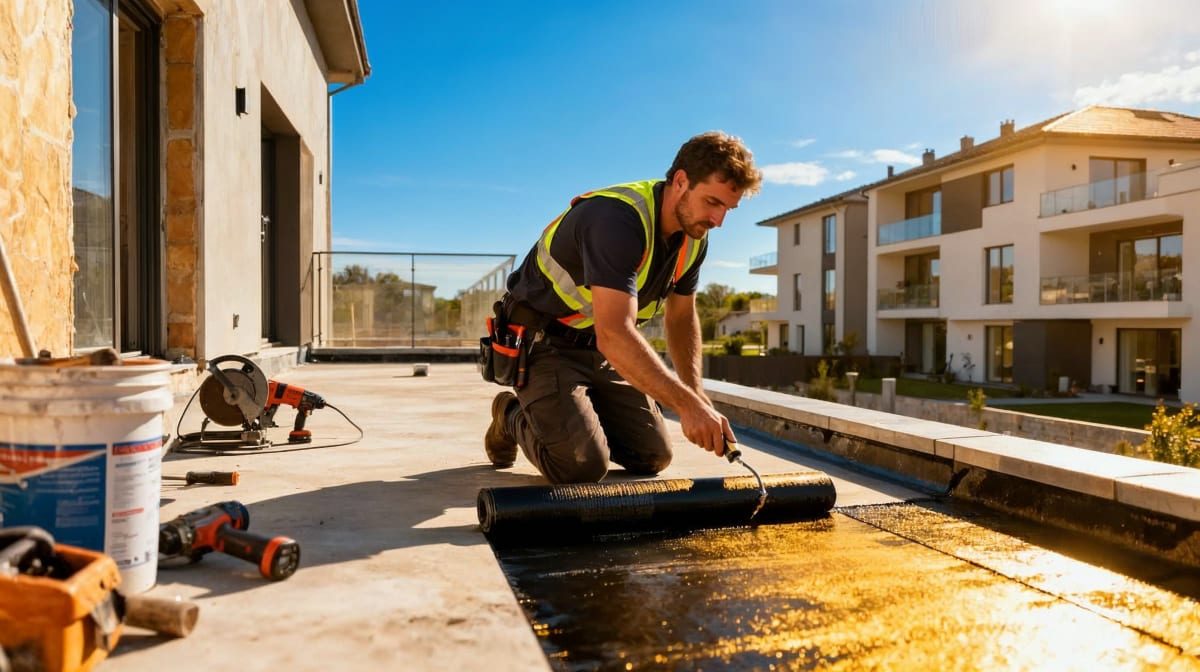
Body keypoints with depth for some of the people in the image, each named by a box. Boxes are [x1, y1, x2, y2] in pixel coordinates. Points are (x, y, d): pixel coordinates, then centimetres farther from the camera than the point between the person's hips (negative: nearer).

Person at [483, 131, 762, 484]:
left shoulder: (693, 236, -4)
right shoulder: (618, 219, -31)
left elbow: (681, 316, 10)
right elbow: (614, 335, -41)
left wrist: (698, 397, 1)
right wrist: (686, 404, -43)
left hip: (603, 349, 8)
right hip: (544, 344, -7)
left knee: (653, 456, 2)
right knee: (582, 465, -21)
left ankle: (578, 413, 26)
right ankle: (512, 416, 10)